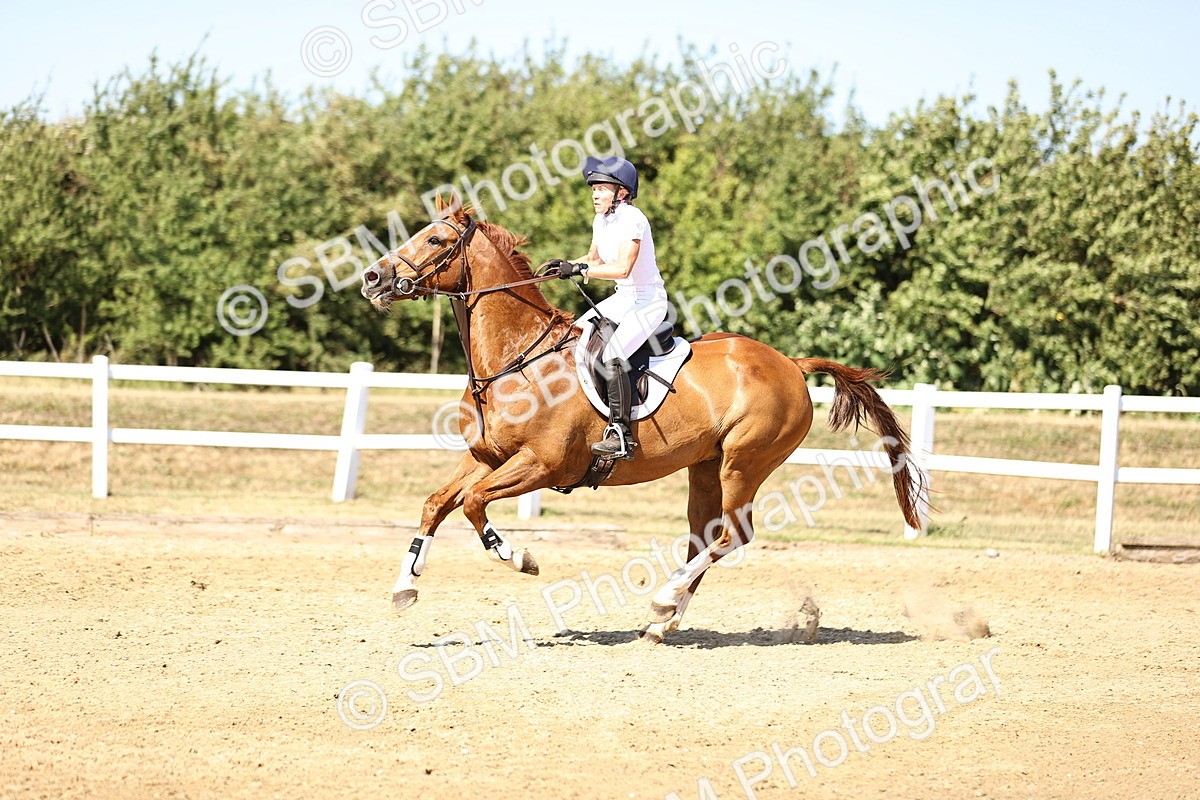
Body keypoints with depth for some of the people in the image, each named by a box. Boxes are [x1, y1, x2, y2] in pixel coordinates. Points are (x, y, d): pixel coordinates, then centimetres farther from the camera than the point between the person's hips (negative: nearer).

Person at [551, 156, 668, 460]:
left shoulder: (632, 219, -19)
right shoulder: (601, 221, 7)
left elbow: (623, 268, -29)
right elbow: (595, 258, 23)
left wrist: (580, 269, -28)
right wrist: (565, 265, 5)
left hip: (648, 300, -10)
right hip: (622, 298, 10)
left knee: (611, 355, -26)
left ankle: (621, 435, -26)